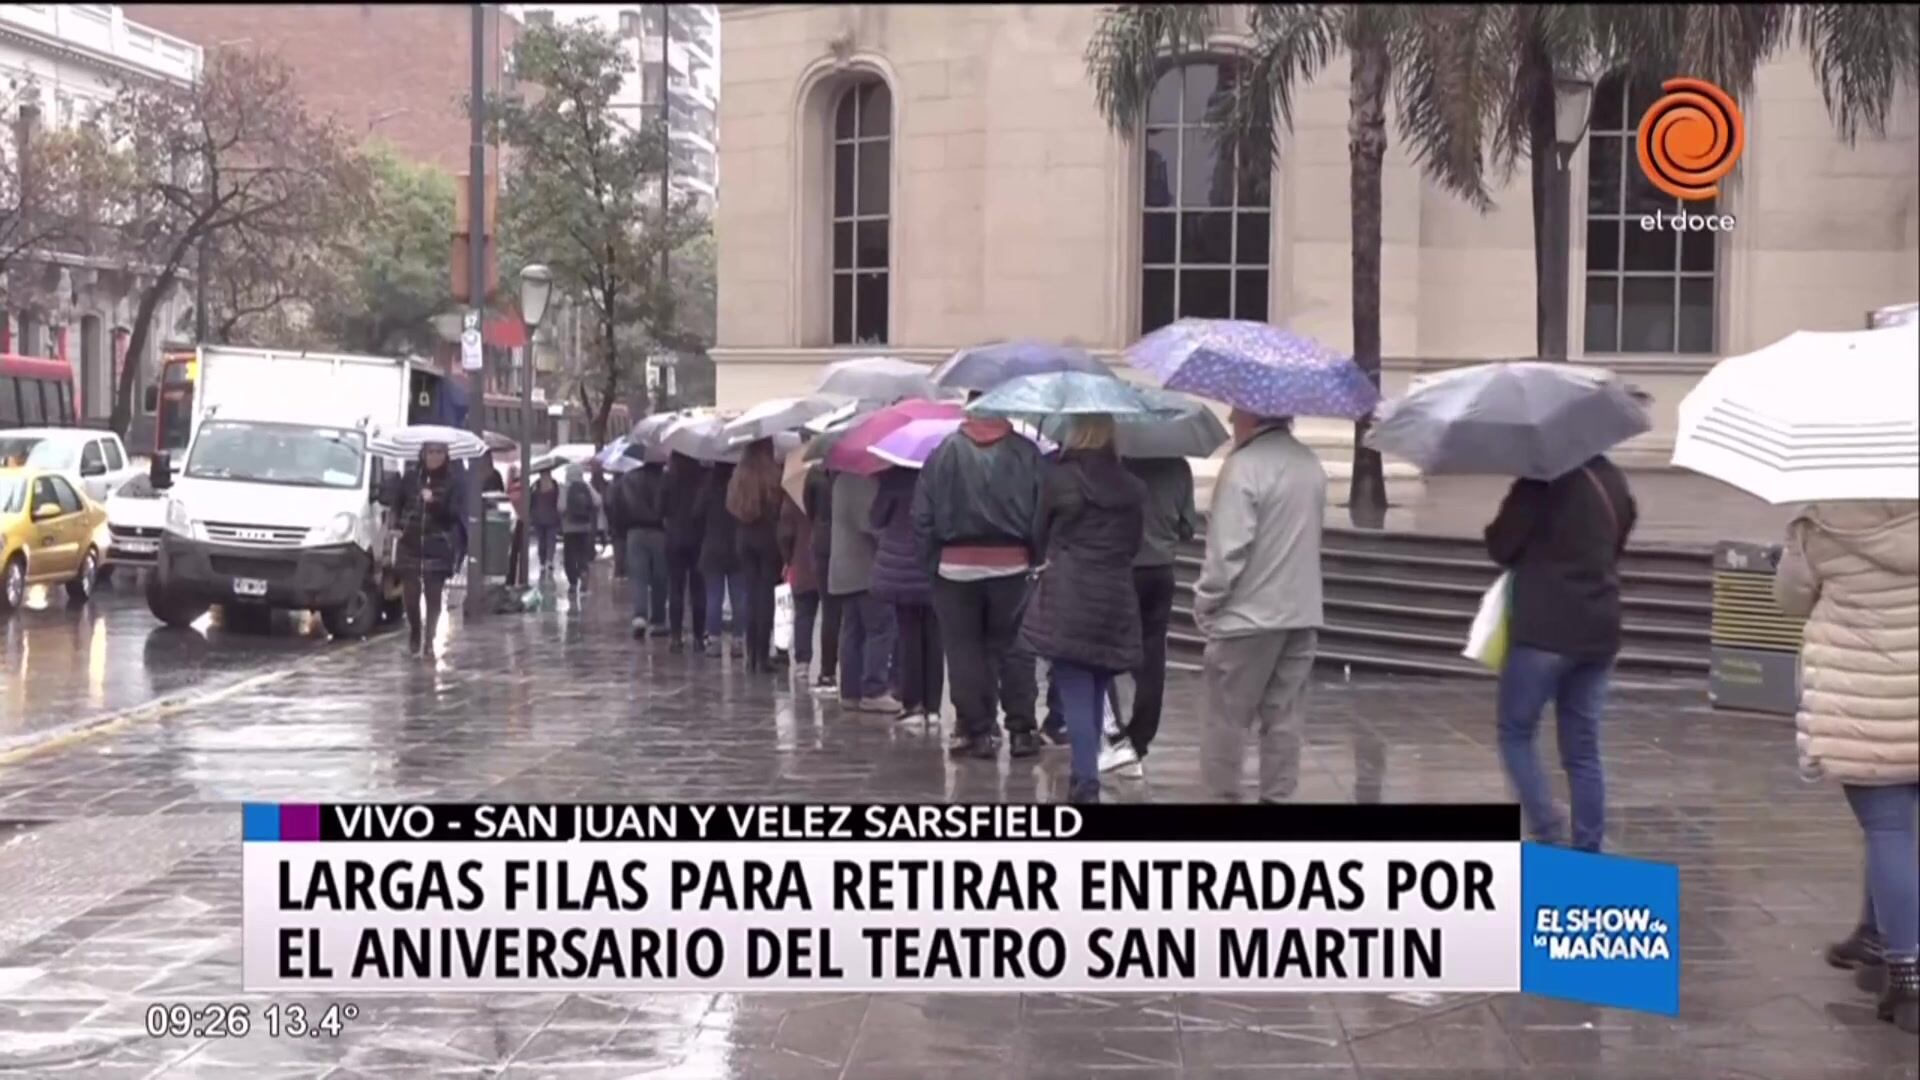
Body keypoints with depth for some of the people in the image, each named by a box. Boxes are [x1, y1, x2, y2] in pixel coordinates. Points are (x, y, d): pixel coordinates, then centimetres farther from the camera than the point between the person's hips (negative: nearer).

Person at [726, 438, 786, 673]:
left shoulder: (739, 475, 1)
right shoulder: (774, 473, -12)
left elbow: (731, 509, 7)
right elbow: (782, 506, -9)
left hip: (744, 538, 4)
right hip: (768, 536, -4)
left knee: (750, 594, 10)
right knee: (765, 594, 0)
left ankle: (751, 655, 10)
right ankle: (763, 655, -3)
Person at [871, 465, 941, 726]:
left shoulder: (895, 477, -12)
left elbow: (878, 517, -4)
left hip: (903, 567, -2)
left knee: (909, 635, 5)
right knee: (933, 636, 8)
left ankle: (912, 704, 4)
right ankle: (932, 705, 8)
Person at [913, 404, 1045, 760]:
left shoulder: (943, 454, -1)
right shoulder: (1027, 453, -1)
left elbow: (923, 517, -1)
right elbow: (1043, 513, -2)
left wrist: (930, 560, 6)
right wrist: (1038, 554, 6)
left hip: (957, 566, 0)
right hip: (1012, 564, 0)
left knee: (965, 650, 5)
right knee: (1014, 648, 8)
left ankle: (977, 731, 5)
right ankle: (1021, 729, 7)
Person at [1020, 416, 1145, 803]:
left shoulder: (1059, 479, -6)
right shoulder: (1134, 488, 5)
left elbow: (1042, 535, 6)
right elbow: (1133, 544, 13)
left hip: (1068, 600, -4)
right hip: (1116, 601, 4)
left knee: (1076, 693, -5)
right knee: (1095, 692, 16)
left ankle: (1087, 781, -15)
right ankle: (1084, 770, 26)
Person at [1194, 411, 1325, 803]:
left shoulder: (1244, 466, -16)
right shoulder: (1311, 464, 8)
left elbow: (1227, 550, -18)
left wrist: (1204, 604, -7)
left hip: (1248, 615, -7)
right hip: (1302, 613, 7)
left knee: (1227, 717, 4)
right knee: (1284, 716, 9)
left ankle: (1222, 795, 9)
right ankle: (1276, 796, 11)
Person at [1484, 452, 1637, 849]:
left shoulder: (1544, 480, -12)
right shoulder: (1615, 481, 10)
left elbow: (1500, 547, -7)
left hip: (1544, 628, -6)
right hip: (1599, 629, 6)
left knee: (1516, 734, 6)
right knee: (1583, 752, 10)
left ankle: (1551, 839, -7)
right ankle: (1588, 851, 7)